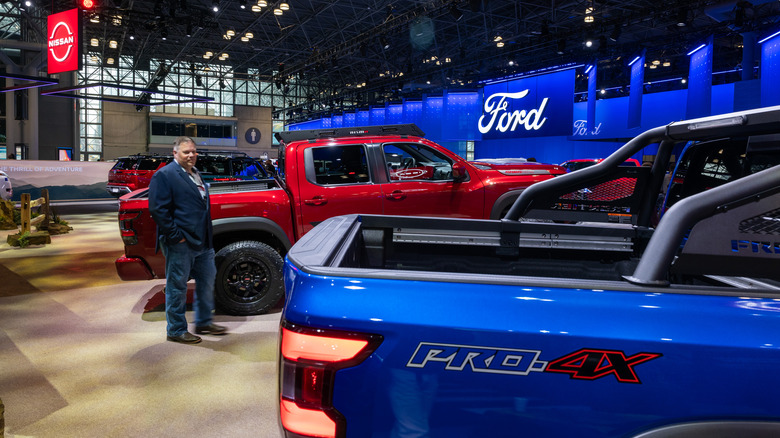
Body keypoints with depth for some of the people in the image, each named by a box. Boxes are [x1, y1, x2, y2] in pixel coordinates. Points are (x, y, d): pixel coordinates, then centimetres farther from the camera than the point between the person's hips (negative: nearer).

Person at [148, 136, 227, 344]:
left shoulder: (195, 173, 17)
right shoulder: (164, 175, -10)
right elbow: (157, 209, -17)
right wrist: (175, 235, -19)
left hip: (202, 242, 9)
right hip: (180, 244, -9)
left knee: (207, 280, 16)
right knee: (177, 287, 2)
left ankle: (204, 323, 31)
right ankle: (176, 331, 15)